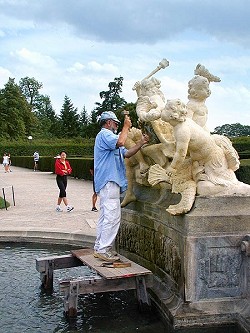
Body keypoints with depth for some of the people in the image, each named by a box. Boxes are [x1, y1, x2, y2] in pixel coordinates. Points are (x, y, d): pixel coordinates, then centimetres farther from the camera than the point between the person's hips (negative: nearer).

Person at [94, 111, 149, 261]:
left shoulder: (108, 136, 28)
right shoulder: (104, 134, -6)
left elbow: (126, 153, 20)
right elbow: (120, 142, -26)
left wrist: (141, 143, 11)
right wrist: (126, 126, -12)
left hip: (109, 182, 11)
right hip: (108, 181, -11)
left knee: (105, 216, 12)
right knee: (113, 216, -14)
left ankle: (99, 247, 16)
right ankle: (103, 249, -12)